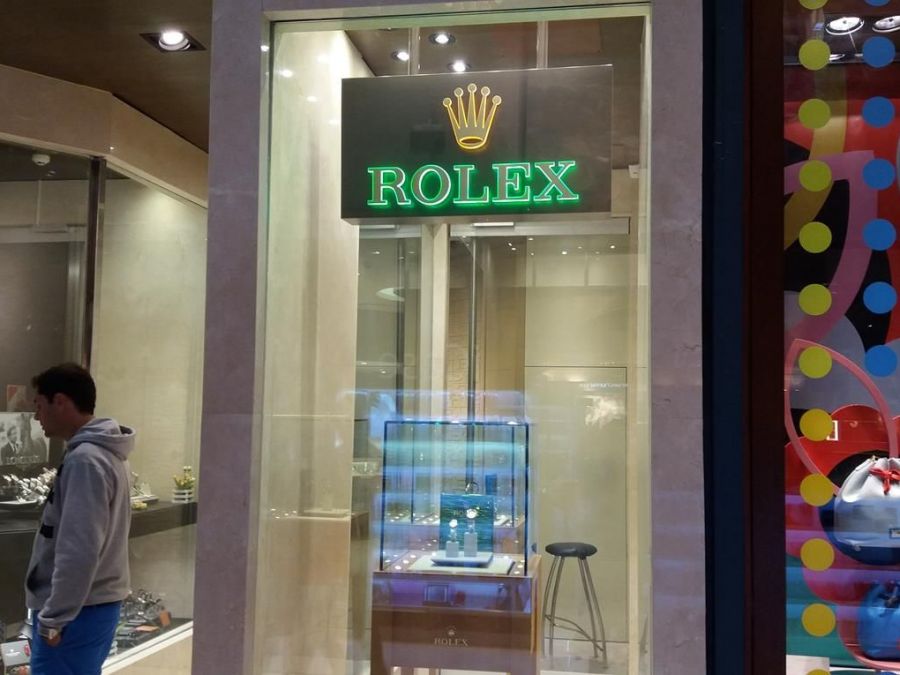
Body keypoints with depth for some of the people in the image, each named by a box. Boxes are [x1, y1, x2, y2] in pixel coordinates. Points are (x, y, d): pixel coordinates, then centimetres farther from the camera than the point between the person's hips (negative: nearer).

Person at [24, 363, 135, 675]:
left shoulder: (85, 460, -19)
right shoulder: (106, 453, 11)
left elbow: (79, 549, -24)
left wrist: (54, 617, -18)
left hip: (76, 611, -9)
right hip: (97, 603, 9)